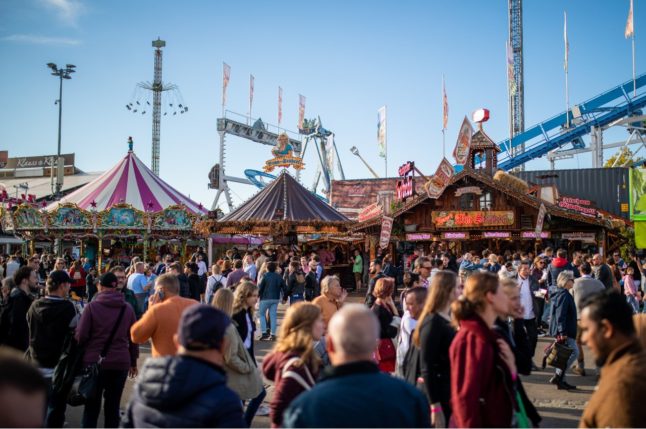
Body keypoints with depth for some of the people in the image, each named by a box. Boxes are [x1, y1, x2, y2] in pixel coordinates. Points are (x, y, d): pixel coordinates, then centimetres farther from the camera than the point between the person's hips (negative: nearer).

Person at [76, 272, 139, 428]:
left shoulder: (91, 306, -7)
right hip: (121, 362, 2)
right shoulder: (127, 308, 2)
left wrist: (85, 351, 12)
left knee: (92, 407, 8)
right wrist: (133, 362, 17)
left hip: (94, 361, -2)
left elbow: (81, 336, -9)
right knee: (113, 406, 11)